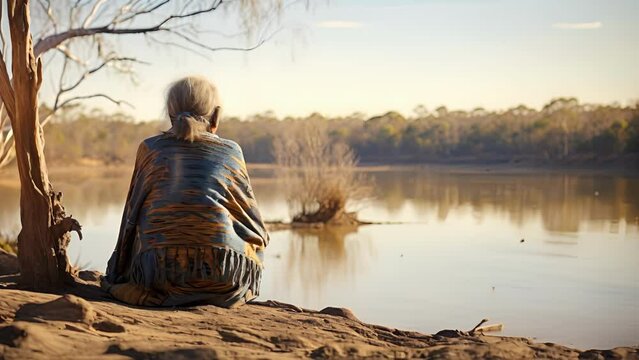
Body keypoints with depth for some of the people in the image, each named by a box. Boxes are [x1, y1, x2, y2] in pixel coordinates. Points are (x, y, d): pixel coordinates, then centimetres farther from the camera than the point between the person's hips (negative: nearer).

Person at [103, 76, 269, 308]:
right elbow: (252, 219, 19)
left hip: (157, 271, 1)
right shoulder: (231, 152, 11)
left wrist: (120, 272, 34)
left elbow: (132, 214, 20)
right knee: (255, 242, 32)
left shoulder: (150, 149, 13)